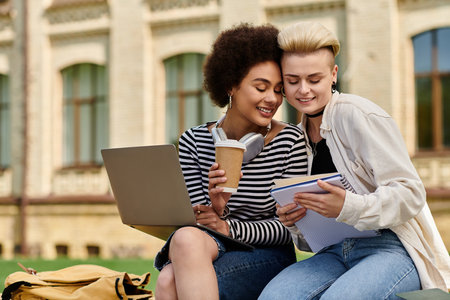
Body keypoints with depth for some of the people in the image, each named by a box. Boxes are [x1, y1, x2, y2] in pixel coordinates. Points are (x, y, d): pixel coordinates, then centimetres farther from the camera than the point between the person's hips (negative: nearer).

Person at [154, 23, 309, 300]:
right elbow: (197, 219, 2)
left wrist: (228, 227, -18)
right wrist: (217, 211, -21)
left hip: (268, 257, -2)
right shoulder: (193, 142, 2)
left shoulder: (291, 141, -5)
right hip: (210, 249, 3)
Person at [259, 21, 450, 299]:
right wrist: (293, 221, -5)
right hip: (338, 253, 5)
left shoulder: (356, 114, -8)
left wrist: (348, 207, -28)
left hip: (393, 248, -5)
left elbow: (410, 194, -12)